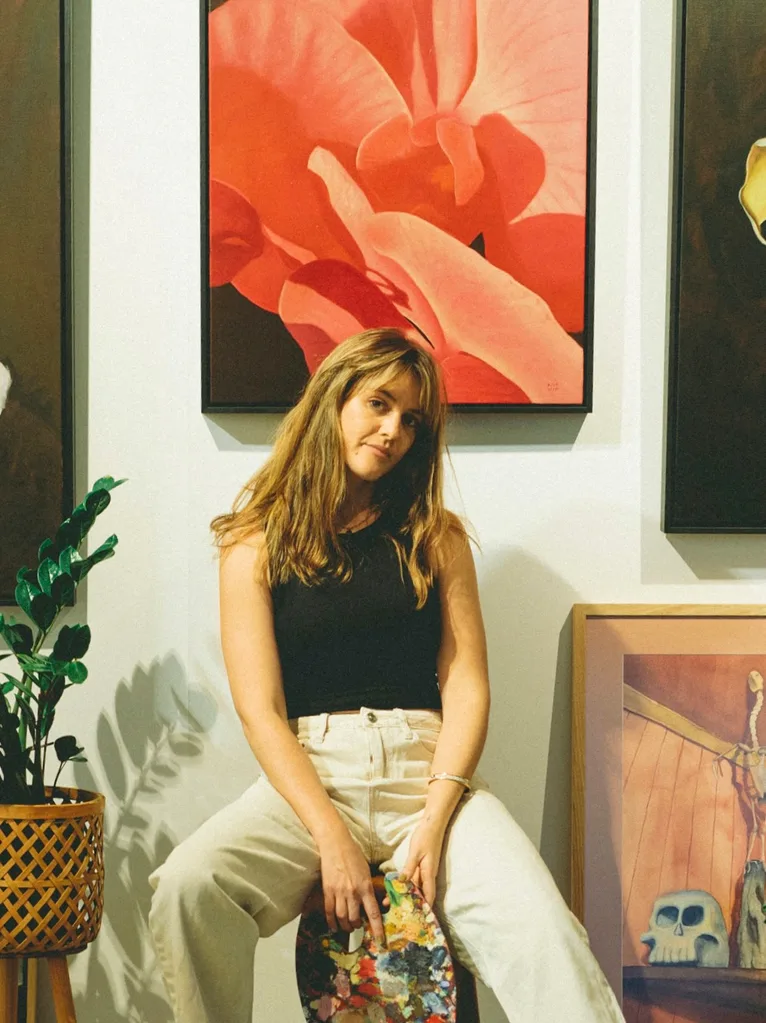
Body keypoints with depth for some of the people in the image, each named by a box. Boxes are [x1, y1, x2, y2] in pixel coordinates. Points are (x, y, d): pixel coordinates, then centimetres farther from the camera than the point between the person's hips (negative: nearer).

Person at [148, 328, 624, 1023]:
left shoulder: (436, 539, 13)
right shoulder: (257, 545, 7)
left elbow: (466, 686, 5)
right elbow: (260, 710, -2)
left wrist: (435, 819, -12)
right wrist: (332, 839, -15)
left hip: (427, 768, 1)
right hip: (306, 777, -1)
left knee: (539, 930, -28)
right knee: (187, 887, -31)